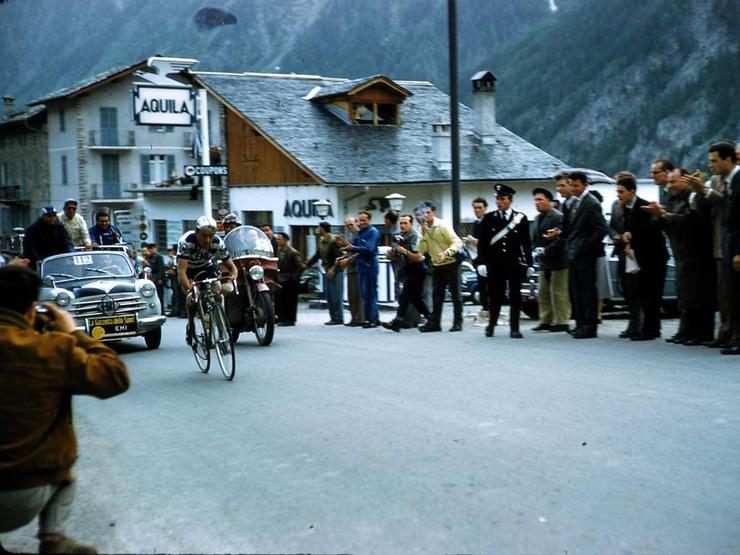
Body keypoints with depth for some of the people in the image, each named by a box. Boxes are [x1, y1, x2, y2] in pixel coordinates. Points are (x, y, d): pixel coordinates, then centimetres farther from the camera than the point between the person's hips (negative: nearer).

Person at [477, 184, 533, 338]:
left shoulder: (521, 218, 4)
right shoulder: (489, 218, 4)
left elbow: (526, 242, 4)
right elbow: (482, 242, 4)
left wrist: (528, 263, 1)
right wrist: (482, 262, -2)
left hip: (515, 263, 0)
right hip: (495, 263, 0)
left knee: (515, 296, 2)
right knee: (495, 296, 5)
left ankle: (514, 328, 8)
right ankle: (491, 324, 23)